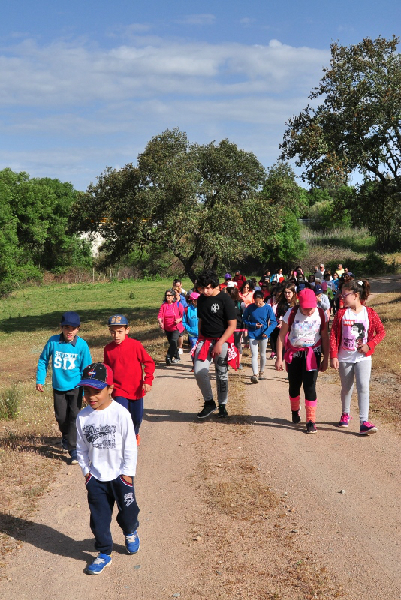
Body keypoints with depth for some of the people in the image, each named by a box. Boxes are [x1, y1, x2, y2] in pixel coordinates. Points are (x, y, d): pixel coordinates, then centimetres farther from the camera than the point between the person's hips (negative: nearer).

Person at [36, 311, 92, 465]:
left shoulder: (82, 345, -14)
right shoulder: (53, 342, -12)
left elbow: (86, 369, -7)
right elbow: (43, 360, 3)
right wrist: (40, 380, 2)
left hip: (75, 387, -2)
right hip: (58, 387, 2)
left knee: (74, 417, -7)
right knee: (61, 417, 12)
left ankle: (73, 449, 1)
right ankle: (66, 436, 43)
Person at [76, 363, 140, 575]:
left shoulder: (120, 414, -18)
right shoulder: (83, 416, -6)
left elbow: (130, 446, -12)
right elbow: (82, 447, 5)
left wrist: (127, 472, -9)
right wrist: (85, 470, 3)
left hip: (120, 475, -3)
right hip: (95, 477, 3)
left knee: (127, 510, 14)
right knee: (99, 517, 8)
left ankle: (130, 533, 45)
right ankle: (104, 553, 24)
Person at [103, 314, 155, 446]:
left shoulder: (135, 345, -12)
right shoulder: (108, 349, -3)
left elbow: (149, 362, -6)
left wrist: (148, 381, -13)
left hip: (136, 389, 0)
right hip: (118, 390, 0)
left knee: (137, 418, 15)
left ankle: (135, 434, 46)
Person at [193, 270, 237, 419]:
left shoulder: (225, 299, -10)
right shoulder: (201, 299, 7)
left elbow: (232, 325, -11)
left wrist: (220, 343, -16)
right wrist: (199, 340, 11)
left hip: (222, 341, -4)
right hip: (204, 340, 4)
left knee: (222, 375, 4)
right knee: (199, 371, -9)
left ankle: (222, 405, 19)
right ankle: (209, 402, 7)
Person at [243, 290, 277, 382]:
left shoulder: (268, 308, -9)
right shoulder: (250, 308, -7)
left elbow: (274, 322, -6)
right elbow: (244, 320, 3)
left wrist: (267, 332, -20)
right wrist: (253, 325, -14)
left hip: (263, 335, 1)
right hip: (253, 334, -1)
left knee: (263, 354, 14)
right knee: (254, 355, -9)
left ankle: (261, 372, 33)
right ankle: (255, 374, -16)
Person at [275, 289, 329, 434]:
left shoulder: (321, 314, -7)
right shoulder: (291, 314, -11)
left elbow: (325, 338, 3)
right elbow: (281, 336, -4)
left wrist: (325, 359, 4)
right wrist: (279, 358, -5)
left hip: (312, 354, -1)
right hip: (294, 354, 1)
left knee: (310, 386, -9)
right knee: (294, 385, 12)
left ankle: (311, 421, -1)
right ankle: (295, 410, 41)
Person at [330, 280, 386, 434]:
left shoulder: (370, 313, -3)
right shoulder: (341, 313, -1)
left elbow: (381, 332, 2)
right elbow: (334, 335, -3)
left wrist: (369, 345, -12)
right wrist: (333, 356, -10)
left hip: (363, 357, -2)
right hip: (345, 358, 2)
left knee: (363, 387, -14)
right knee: (347, 388, 14)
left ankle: (364, 423, -15)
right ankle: (345, 414, 39)